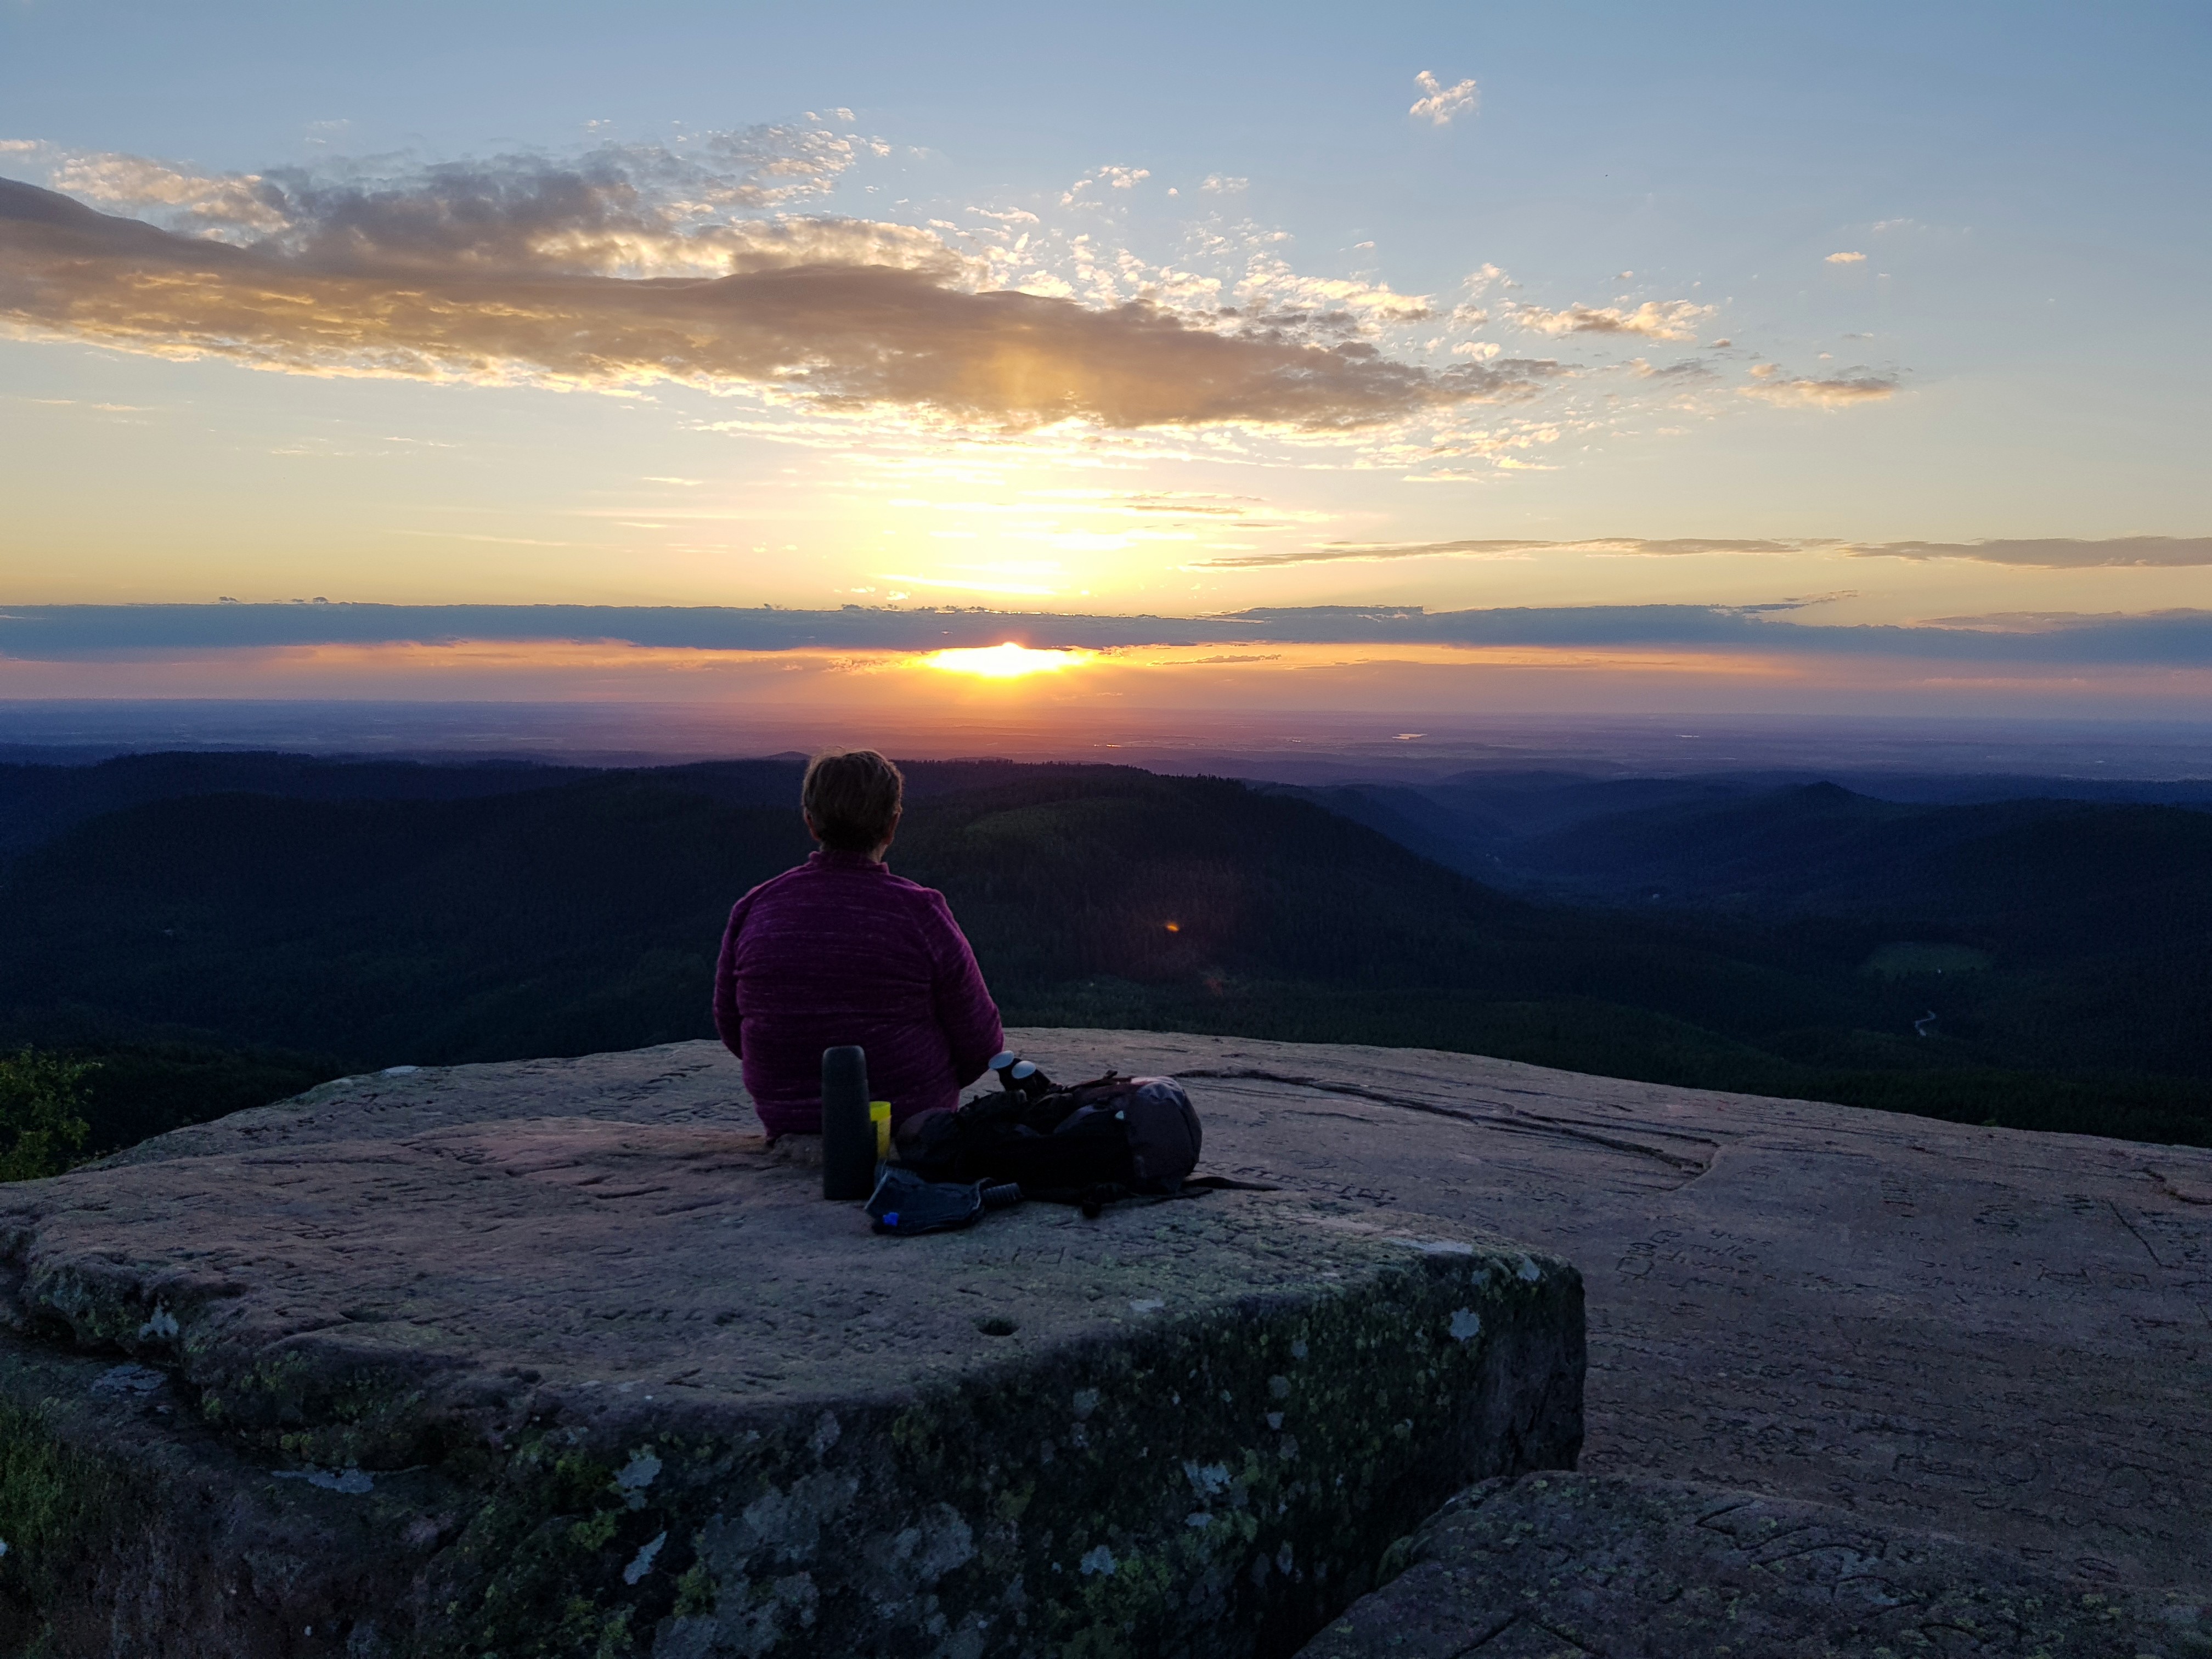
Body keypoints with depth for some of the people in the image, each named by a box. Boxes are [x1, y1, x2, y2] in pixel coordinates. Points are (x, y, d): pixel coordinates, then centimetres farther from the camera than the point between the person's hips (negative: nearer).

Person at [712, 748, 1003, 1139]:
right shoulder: (921, 913, -17)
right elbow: (980, 1045, -10)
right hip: (913, 1122, -3)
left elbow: (731, 1030, 4)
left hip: (787, 1121, 3)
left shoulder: (753, 909, -8)